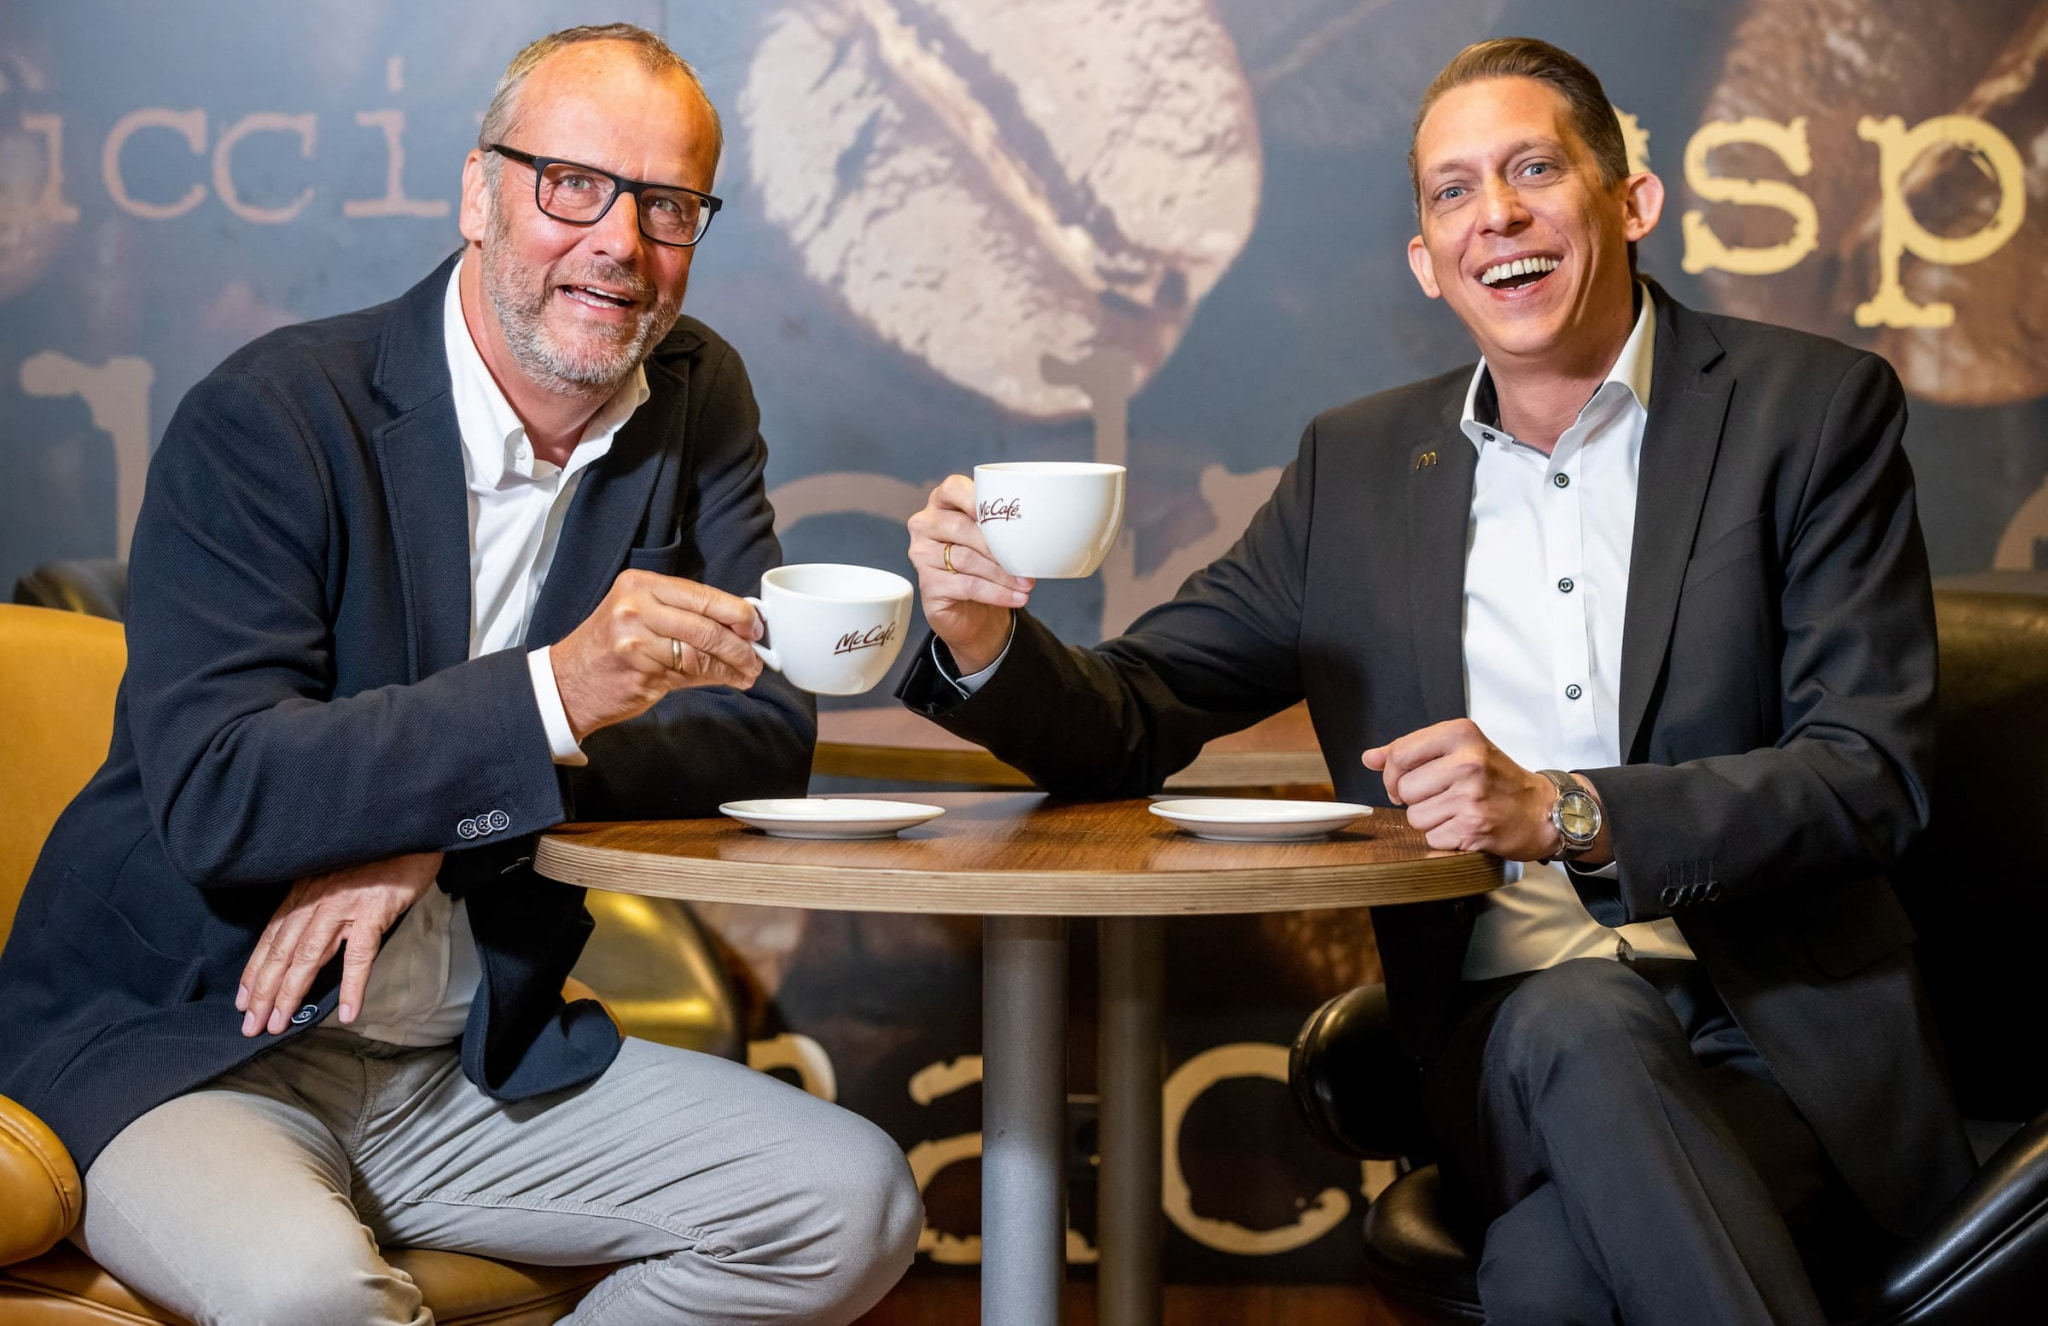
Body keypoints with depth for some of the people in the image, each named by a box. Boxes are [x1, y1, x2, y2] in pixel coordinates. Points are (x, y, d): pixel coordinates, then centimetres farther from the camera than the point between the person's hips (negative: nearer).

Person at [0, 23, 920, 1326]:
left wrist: (443, 821, -18)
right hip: (189, 1049, -5)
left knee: (858, 1200, -10)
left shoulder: (698, 402, 4)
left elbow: (765, 730, -3)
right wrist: (554, 694, -36)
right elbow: (210, 791, -23)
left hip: (485, 1059, 6)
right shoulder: (272, 416, -14)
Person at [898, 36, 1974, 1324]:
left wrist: (1567, 812, -22)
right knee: (1581, 1023, -34)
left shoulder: (1810, 407, 3)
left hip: (1779, 1025, -2)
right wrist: (988, 639, -11)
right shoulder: (1358, 467, 13)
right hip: (1508, 1025, 2)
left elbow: (1873, 776, -6)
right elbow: (1136, 719, 12)